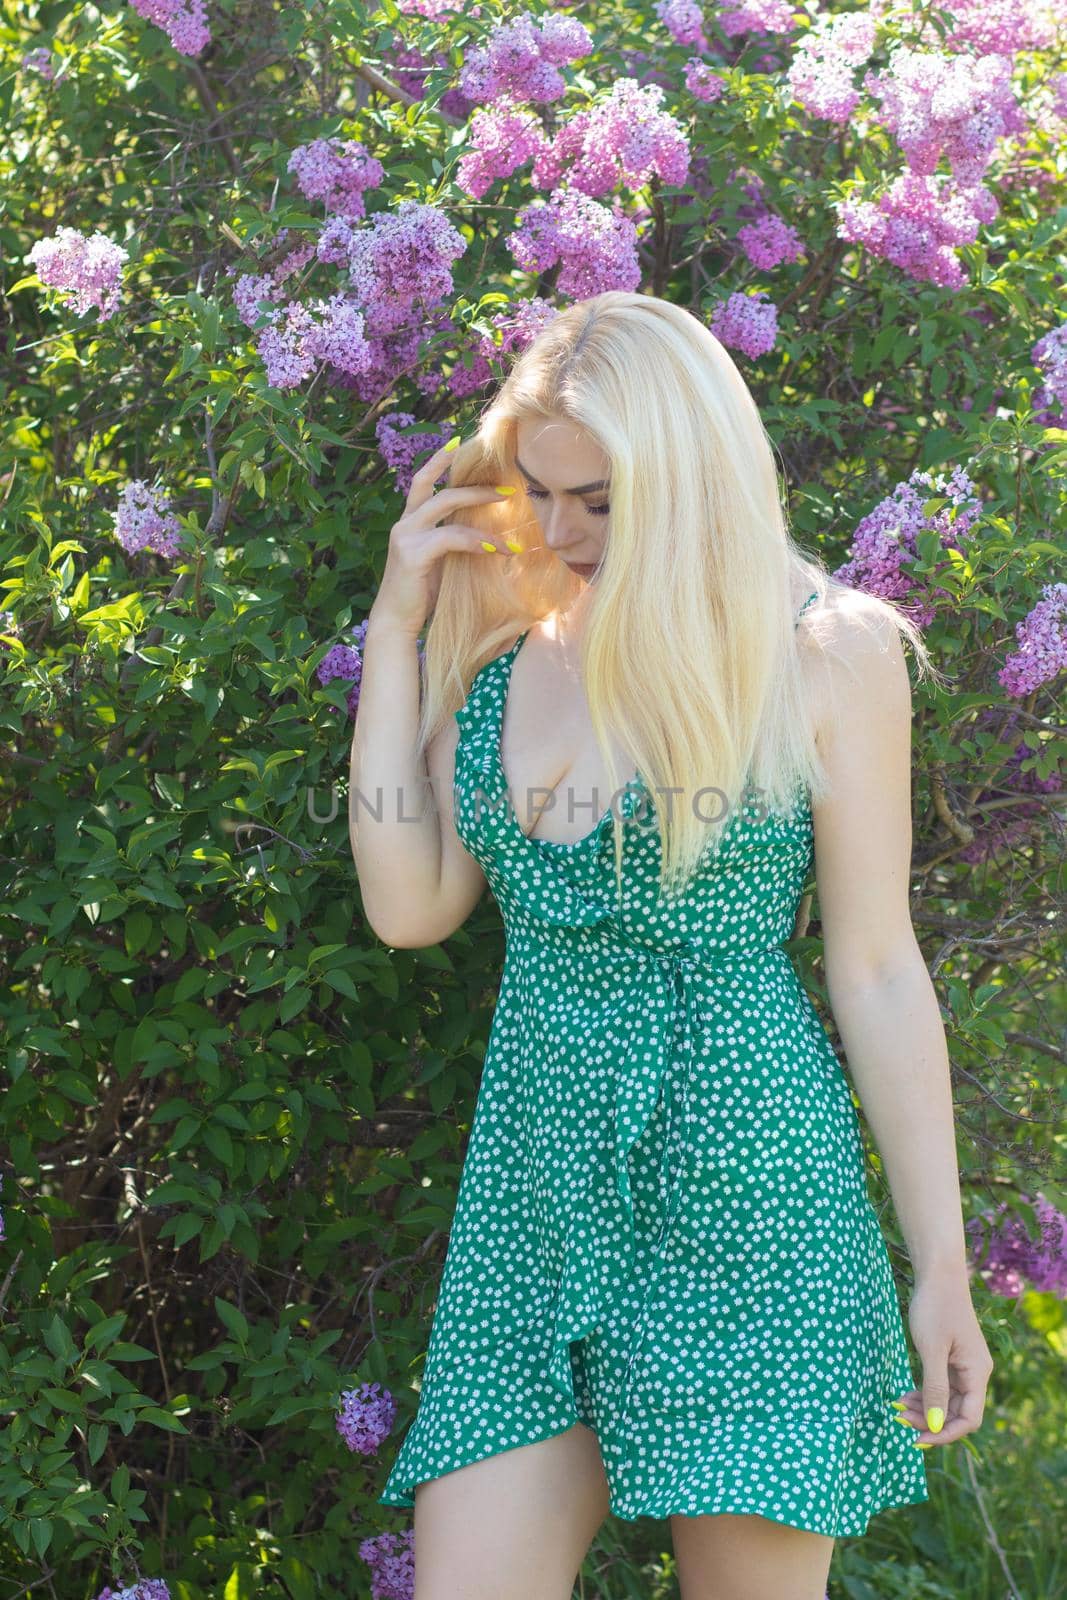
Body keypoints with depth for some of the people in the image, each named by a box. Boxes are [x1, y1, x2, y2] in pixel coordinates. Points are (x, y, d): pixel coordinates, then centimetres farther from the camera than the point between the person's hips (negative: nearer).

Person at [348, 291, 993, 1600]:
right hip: (534, 1183, 4)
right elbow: (410, 905, 2)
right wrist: (397, 626, 3)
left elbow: (877, 972, -2)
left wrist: (942, 1264, -3)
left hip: (743, 1187, -4)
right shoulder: (503, 647, 11)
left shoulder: (823, 656, -3)